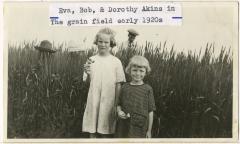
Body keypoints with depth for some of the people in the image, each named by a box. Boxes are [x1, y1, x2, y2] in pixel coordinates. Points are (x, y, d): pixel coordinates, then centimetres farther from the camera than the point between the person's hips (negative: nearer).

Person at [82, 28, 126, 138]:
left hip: (108, 103, -2)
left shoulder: (116, 62, -2)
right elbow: (89, 83, 1)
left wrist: (116, 105, -2)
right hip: (93, 102, 2)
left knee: (106, 133, 5)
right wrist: (88, 73, -19)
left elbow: (118, 85, 0)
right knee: (92, 132, 8)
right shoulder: (91, 60, 3)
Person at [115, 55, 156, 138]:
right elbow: (119, 104, 13)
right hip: (124, 127, 2)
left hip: (140, 128, -2)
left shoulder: (147, 89, -4)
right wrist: (119, 111, -9)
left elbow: (150, 111, -1)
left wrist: (149, 130, 0)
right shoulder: (125, 87, 3)